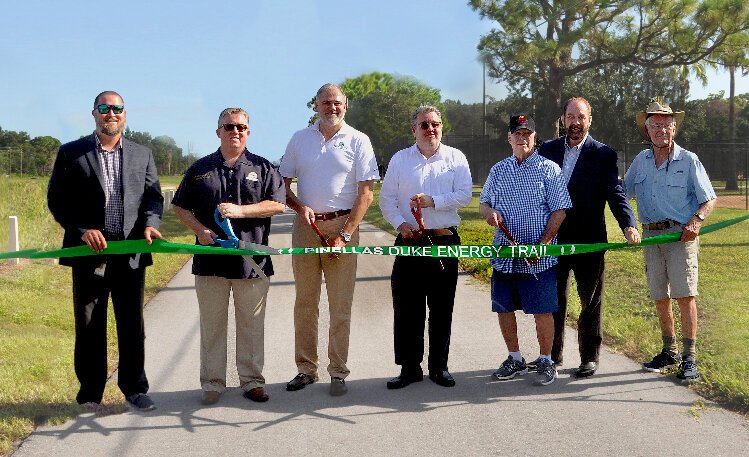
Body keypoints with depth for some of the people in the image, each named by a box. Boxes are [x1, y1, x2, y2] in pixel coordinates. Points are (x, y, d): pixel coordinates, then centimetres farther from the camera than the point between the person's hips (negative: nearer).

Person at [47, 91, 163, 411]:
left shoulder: (142, 155, 12)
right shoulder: (71, 153, 5)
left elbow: (153, 196, 10)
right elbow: (56, 198, 1)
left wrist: (150, 223, -10)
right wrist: (82, 229, -12)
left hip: (131, 251, 2)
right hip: (88, 251, -1)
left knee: (132, 324, 8)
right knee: (89, 325, 6)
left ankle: (134, 388, 20)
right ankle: (90, 391, 19)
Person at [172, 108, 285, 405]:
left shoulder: (262, 168, 8)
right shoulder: (201, 168, 11)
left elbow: (278, 204, -2)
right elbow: (180, 207, 12)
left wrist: (240, 210, -13)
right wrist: (200, 230, -5)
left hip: (252, 260, -1)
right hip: (211, 259, 1)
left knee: (251, 325, 6)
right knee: (212, 324, 6)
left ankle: (252, 380, 17)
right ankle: (212, 383, 15)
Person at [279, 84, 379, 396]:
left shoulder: (358, 141, 2)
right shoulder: (299, 139, 10)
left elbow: (365, 194, -3)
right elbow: (282, 184, 12)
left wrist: (345, 234, -11)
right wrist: (300, 206, -8)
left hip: (342, 225, -3)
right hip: (305, 226, 3)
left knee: (340, 305, -1)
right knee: (304, 301, 7)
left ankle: (338, 372, 7)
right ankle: (306, 369, 16)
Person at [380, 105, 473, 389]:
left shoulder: (456, 158, 7)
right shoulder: (400, 159, 8)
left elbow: (464, 195, -4)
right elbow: (387, 198, 6)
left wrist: (432, 201, -16)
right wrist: (400, 224, -10)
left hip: (445, 241, 0)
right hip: (410, 240, 0)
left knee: (442, 307, 6)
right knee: (406, 307, 0)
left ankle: (439, 366, 17)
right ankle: (409, 367, 11)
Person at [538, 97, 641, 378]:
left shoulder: (603, 154, -2)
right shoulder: (547, 150, 7)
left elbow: (615, 193, -11)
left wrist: (629, 225, -28)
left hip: (589, 239, -3)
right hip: (553, 238, 3)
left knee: (590, 300, 7)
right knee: (554, 299, 10)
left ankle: (589, 357, 18)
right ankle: (553, 355, 23)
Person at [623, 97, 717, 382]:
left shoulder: (688, 161, -1)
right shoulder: (641, 161, 11)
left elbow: (709, 200, 0)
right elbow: (622, 192, 20)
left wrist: (696, 221, -18)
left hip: (681, 235, -4)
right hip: (651, 235, 4)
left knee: (685, 296, -9)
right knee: (660, 298, 9)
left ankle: (689, 358, -4)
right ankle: (669, 352, 22)